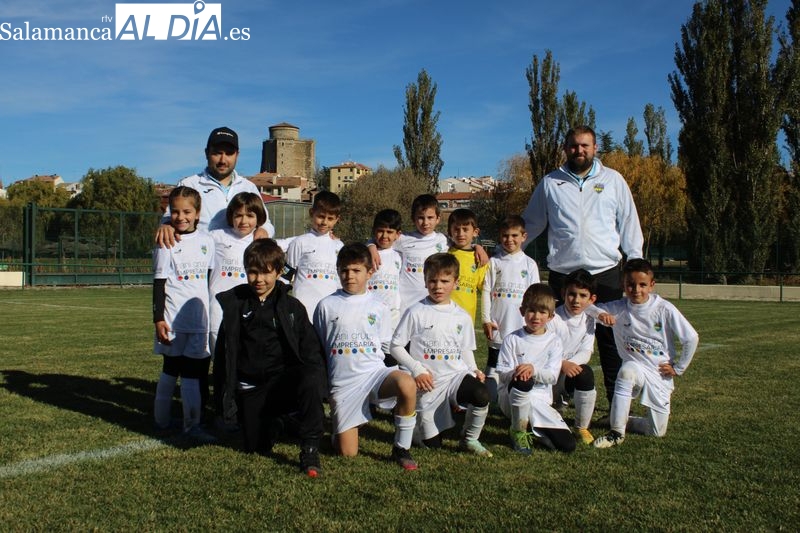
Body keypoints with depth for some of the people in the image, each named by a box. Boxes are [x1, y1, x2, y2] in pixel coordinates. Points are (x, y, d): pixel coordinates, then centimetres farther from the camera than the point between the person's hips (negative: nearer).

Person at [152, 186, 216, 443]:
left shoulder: (206, 241, 6)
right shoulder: (166, 244, -6)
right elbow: (159, 283, -6)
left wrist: (210, 310, 16)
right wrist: (158, 319, -10)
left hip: (200, 320, 4)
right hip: (174, 321, -4)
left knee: (194, 371, 7)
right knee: (171, 371, 4)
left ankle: (192, 424, 16)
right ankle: (162, 419, 13)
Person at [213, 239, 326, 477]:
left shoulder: (292, 306, 5)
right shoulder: (235, 305, 7)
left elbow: (311, 349, 4)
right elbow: (223, 354, 10)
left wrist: (314, 380, -13)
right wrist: (224, 399, 6)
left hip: (285, 379, -2)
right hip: (250, 389, 2)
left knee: (311, 381, -35)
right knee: (257, 448, -4)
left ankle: (310, 450, -21)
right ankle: (274, 419, 30)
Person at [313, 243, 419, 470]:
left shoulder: (379, 307, 5)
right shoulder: (326, 305, 2)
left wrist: (366, 357, 4)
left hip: (374, 370, 1)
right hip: (342, 381, 0)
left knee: (407, 385, -34)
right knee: (348, 453, -3)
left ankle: (401, 448, -14)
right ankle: (338, 421, 33)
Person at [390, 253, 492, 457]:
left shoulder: (462, 317, 6)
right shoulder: (416, 313, -6)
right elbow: (396, 346, -4)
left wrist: (473, 369, -3)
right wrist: (417, 369, -14)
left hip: (456, 375, 2)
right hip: (428, 383, -2)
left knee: (482, 394, -31)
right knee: (432, 443, 1)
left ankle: (469, 439, -4)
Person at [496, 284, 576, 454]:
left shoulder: (554, 341, 2)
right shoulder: (512, 340, -2)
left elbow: (552, 376, -9)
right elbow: (502, 373, -7)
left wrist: (534, 369, -28)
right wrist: (515, 373, -29)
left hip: (540, 401, 2)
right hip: (511, 397, -2)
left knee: (568, 445, -12)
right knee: (523, 381, -39)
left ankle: (530, 428, 13)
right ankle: (518, 431, -15)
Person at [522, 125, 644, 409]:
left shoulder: (613, 180, 8)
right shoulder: (550, 183, 8)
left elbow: (628, 223, 11)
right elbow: (530, 224, 15)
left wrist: (635, 261, 3)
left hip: (605, 273, 0)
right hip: (563, 275, 0)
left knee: (611, 340, 3)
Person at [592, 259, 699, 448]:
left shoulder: (664, 309, -12)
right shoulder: (618, 308, -9)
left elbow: (691, 338, -6)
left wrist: (678, 368, -2)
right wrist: (600, 313, -35)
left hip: (660, 375, 1)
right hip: (636, 368, 0)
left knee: (657, 432, 0)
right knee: (627, 371, -38)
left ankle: (622, 420, 29)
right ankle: (617, 432, -26)